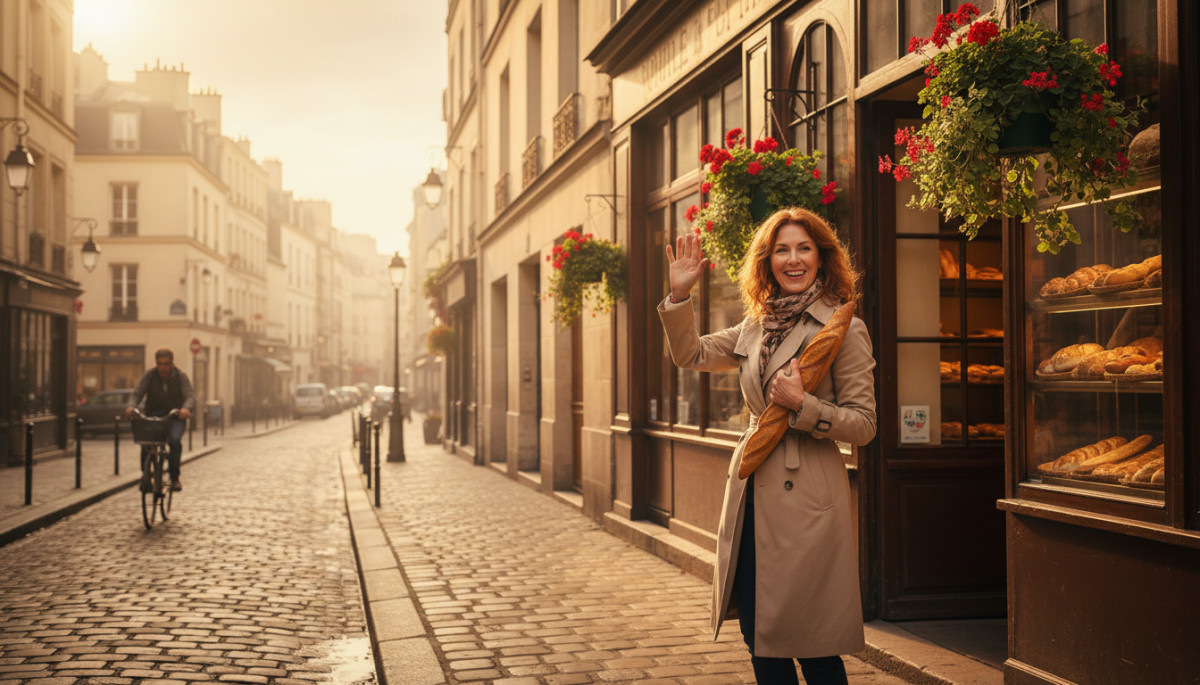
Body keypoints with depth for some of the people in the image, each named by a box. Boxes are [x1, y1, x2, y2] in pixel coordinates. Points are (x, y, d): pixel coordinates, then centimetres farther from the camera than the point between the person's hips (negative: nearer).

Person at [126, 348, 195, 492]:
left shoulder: (180, 377, -4)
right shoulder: (150, 376, -1)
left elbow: (190, 396, -16)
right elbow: (138, 393, -10)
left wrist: (186, 408, -40)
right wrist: (132, 406, -33)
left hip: (175, 416, -1)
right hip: (153, 415, 1)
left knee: (174, 440, -30)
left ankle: (174, 477, -16)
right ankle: (145, 472, -9)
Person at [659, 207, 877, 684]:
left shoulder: (844, 329, -6)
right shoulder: (755, 327, 12)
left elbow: (864, 424, -6)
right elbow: (690, 354, 20)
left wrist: (802, 405, -20)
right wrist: (680, 294, 8)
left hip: (806, 497, -6)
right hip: (752, 495, 6)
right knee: (760, 640, 12)